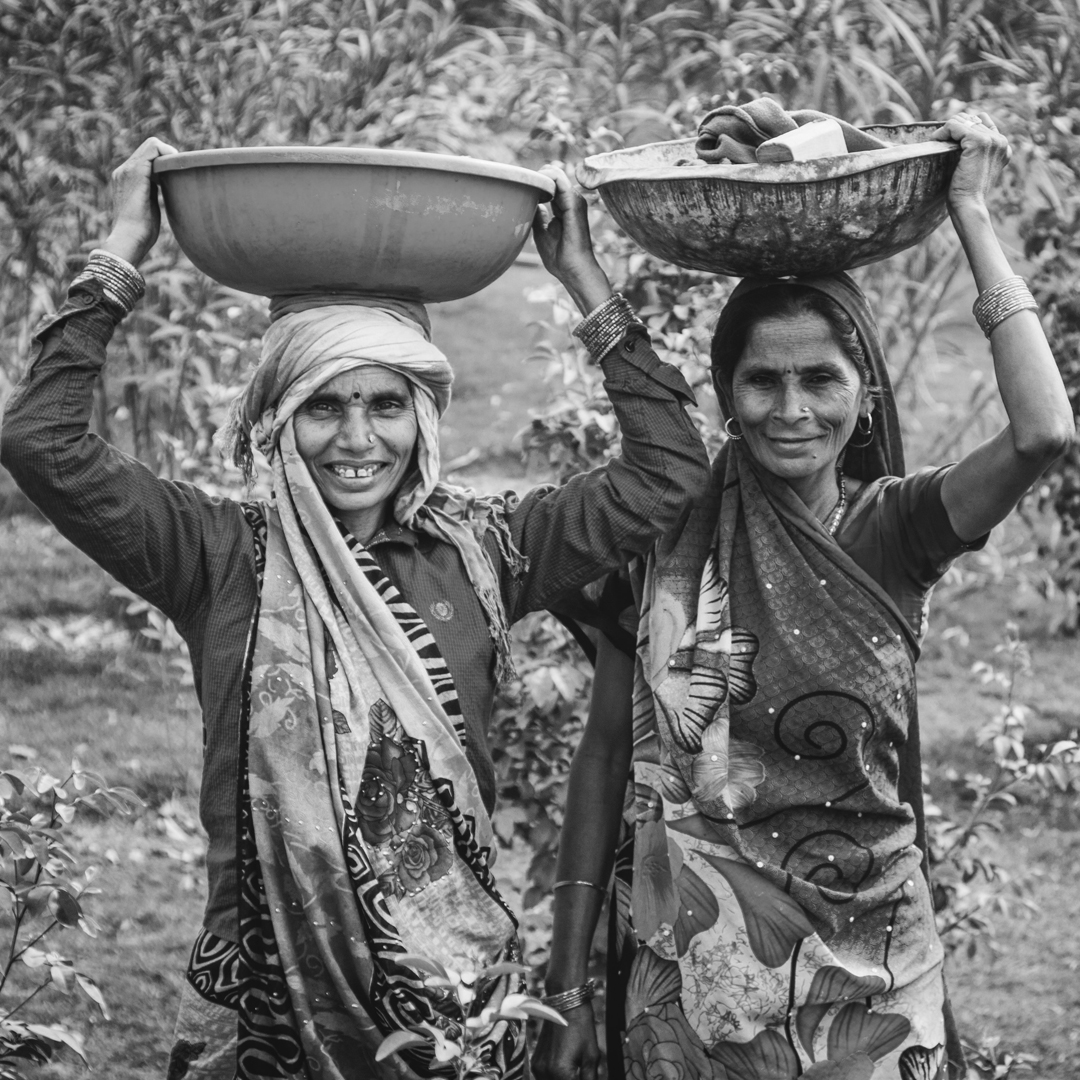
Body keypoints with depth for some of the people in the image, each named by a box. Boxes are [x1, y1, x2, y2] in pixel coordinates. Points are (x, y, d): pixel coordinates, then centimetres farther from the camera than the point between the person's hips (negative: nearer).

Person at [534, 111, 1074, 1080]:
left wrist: (972, 211, -15)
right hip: (693, 968, 0)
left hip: (871, 980, 0)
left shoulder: (891, 529, -4)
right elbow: (605, 756, 1)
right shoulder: (666, 538, -4)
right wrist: (567, 987, 0)